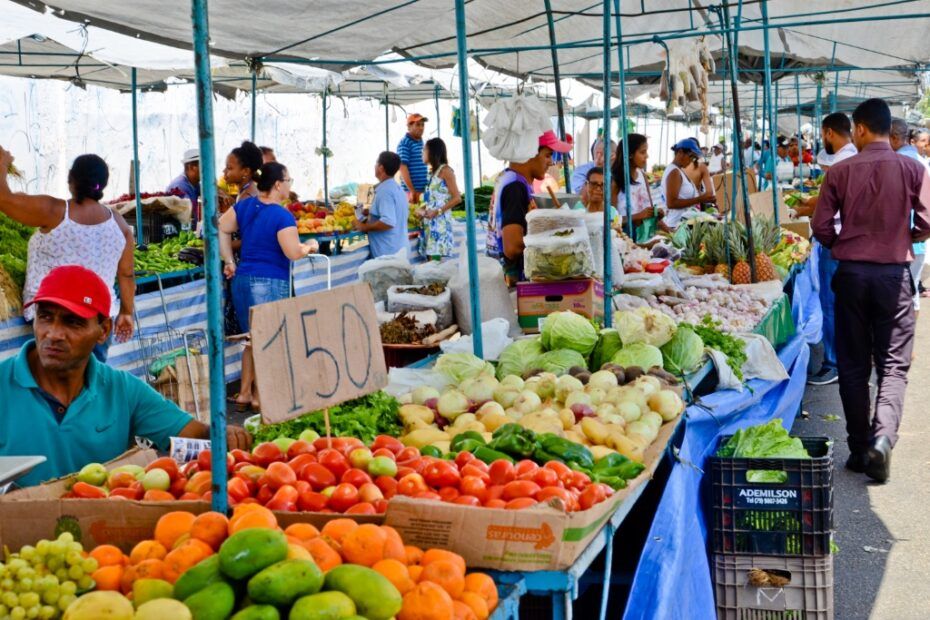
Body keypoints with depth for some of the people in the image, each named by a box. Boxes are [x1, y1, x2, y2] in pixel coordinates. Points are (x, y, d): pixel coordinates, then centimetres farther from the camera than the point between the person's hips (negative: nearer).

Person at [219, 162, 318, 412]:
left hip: (242, 278, 7)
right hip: (270, 283, -7)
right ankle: (259, 396, 9)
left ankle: (244, 392, 22)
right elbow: (294, 253, -18)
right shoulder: (282, 216, -15)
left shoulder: (244, 206, 7)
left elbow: (221, 229, 13)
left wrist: (229, 261, 15)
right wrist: (310, 246, 2)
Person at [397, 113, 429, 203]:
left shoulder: (421, 142, 16)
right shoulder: (404, 143, -8)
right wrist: (412, 191, -20)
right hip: (411, 190, -8)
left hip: (425, 190, 8)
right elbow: (403, 168, -15)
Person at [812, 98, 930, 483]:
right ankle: (882, 438, -16)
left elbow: (821, 226, -3)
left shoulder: (840, 171, -3)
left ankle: (859, 449, 13)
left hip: (851, 273, 1)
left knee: (853, 364, 10)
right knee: (893, 365, 5)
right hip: (895, 273, -1)